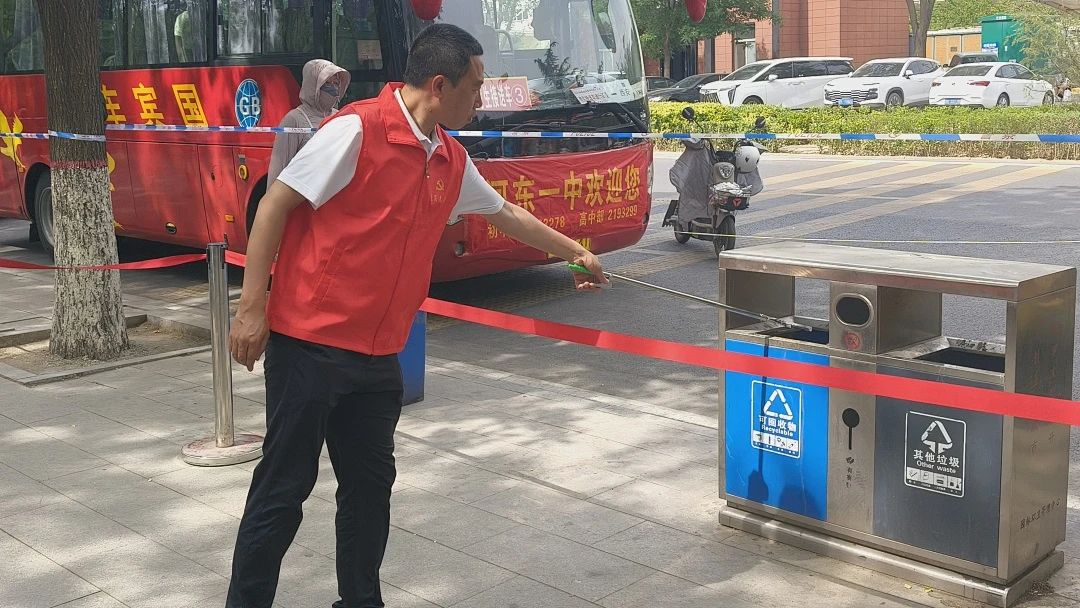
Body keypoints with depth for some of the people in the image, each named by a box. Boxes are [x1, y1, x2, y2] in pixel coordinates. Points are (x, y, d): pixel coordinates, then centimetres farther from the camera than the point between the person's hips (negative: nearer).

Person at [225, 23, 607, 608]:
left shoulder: (451, 160, 10)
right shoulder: (358, 128, -14)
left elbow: (506, 214, 27)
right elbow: (276, 204, -12)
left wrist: (574, 252, 37)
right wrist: (251, 307, -15)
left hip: (377, 356, 7)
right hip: (309, 345, -7)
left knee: (370, 483, 14)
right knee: (283, 488, 1)